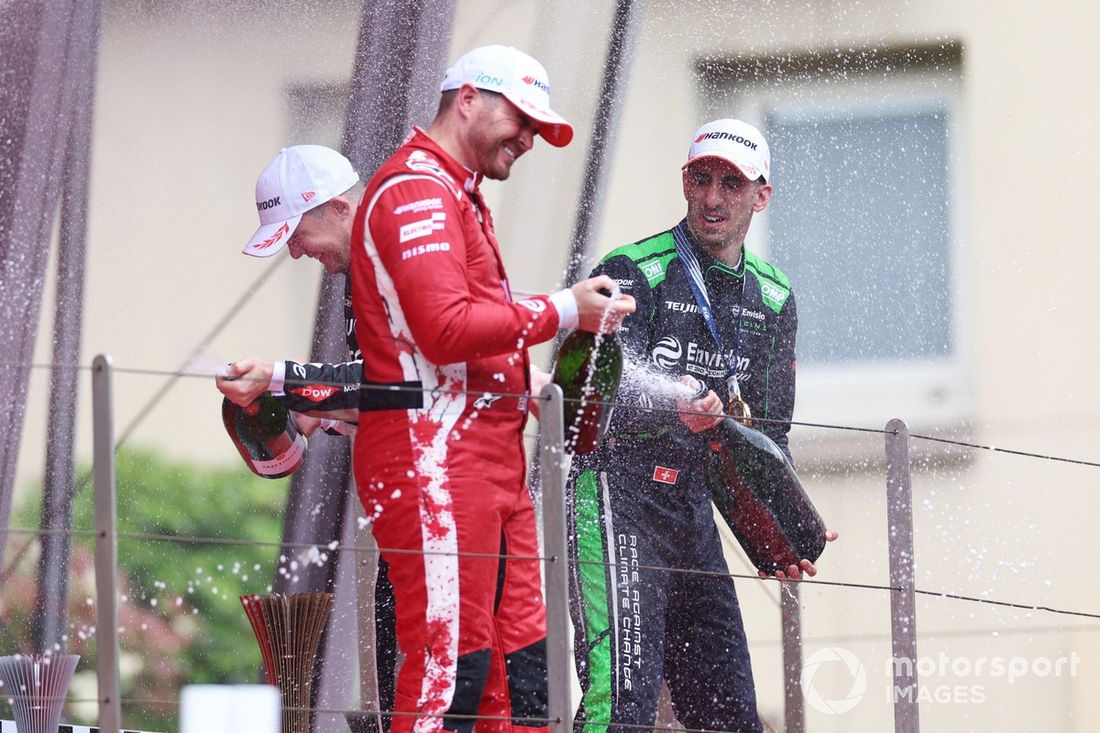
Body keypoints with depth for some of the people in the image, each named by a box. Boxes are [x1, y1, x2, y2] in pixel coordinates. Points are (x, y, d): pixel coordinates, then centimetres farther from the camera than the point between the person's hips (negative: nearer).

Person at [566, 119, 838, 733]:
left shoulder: (773, 299, 13)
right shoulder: (632, 272, -7)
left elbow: (768, 431, 18)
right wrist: (676, 400, -39)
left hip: (694, 505, 7)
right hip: (618, 492, -7)